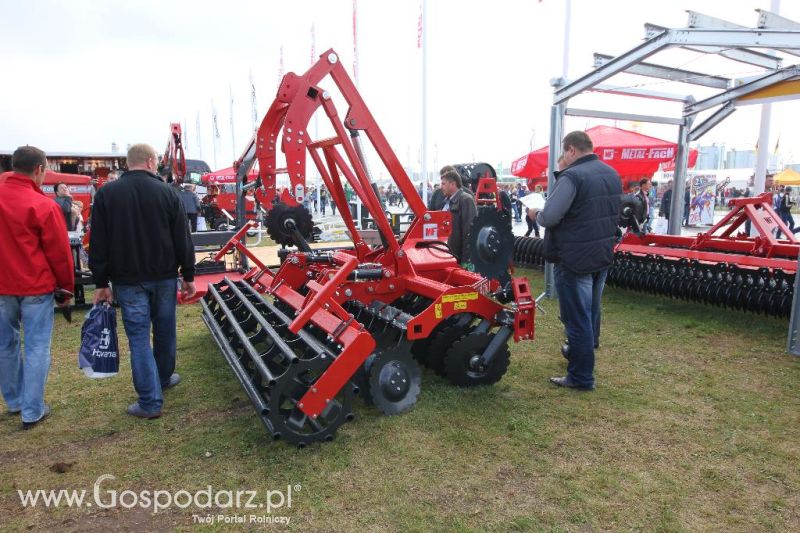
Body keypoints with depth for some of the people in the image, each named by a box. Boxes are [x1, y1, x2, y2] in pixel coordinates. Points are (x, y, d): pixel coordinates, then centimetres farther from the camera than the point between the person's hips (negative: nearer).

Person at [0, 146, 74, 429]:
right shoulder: (43, 206, -15)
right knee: (36, 348, 2)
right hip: (36, 287, -6)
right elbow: (59, 252, -12)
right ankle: (32, 411, 7)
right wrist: (67, 287, 1)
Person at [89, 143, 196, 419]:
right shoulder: (167, 192, -3)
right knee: (164, 331, 17)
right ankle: (164, 378, 36)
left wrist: (101, 283, 5)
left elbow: (98, 243, -2)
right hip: (164, 277, 1)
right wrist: (188, 276, 4)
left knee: (139, 337, 1)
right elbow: (183, 239, -3)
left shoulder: (106, 194, -2)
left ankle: (150, 402, 2)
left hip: (127, 280, 0)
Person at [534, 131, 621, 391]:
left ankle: (581, 377, 10)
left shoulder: (572, 177, -20)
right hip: (603, 256, 9)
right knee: (592, 311, 23)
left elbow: (549, 217, -23)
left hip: (575, 261, -9)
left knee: (577, 318, 1)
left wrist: (536, 214, -3)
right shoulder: (612, 174, 8)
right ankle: (586, 352, 43)